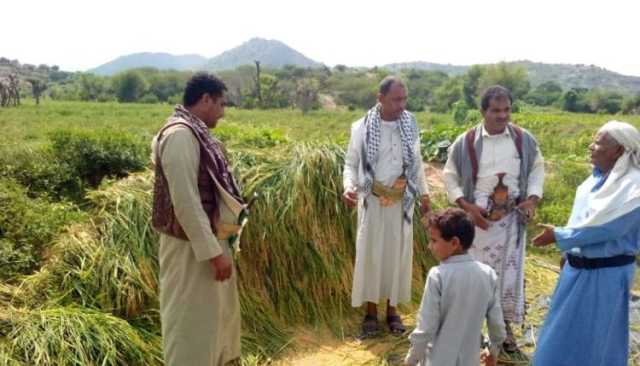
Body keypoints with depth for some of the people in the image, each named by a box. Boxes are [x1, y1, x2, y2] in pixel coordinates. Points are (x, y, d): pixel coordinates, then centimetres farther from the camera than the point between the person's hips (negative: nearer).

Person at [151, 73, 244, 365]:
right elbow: (184, 200, -26)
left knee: (218, 314, 23)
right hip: (192, 247, -10)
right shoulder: (180, 135, -21)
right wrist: (213, 251, -24)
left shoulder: (194, 132, 10)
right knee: (192, 322, 3)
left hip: (207, 239, 10)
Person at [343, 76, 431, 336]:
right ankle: (371, 311, 19)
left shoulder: (410, 125, 0)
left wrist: (424, 193, 14)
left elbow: (417, 162, 11)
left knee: (398, 253, 9)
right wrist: (349, 187, -20)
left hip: (401, 201, 2)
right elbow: (351, 163, -2)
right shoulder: (362, 127, -9)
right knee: (370, 253, 4)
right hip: (373, 200, -2)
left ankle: (392, 310, 24)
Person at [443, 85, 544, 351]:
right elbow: (450, 176, -1)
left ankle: (505, 325, 28)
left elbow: (537, 168, 10)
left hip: (511, 219, 2)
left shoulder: (524, 139, -4)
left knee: (509, 271, 9)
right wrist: (467, 207, -12)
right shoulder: (465, 142, -9)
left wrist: (533, 198, -6)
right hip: (477, 218, -2)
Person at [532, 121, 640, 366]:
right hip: (578, 266, 8)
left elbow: (604, 228, -26)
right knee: (566, 330, 21)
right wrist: (569, 252, 16)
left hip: (605, 273, -8)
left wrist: (559, 237, -19)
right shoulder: (599, 177, 3)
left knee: (595, 336, 8)